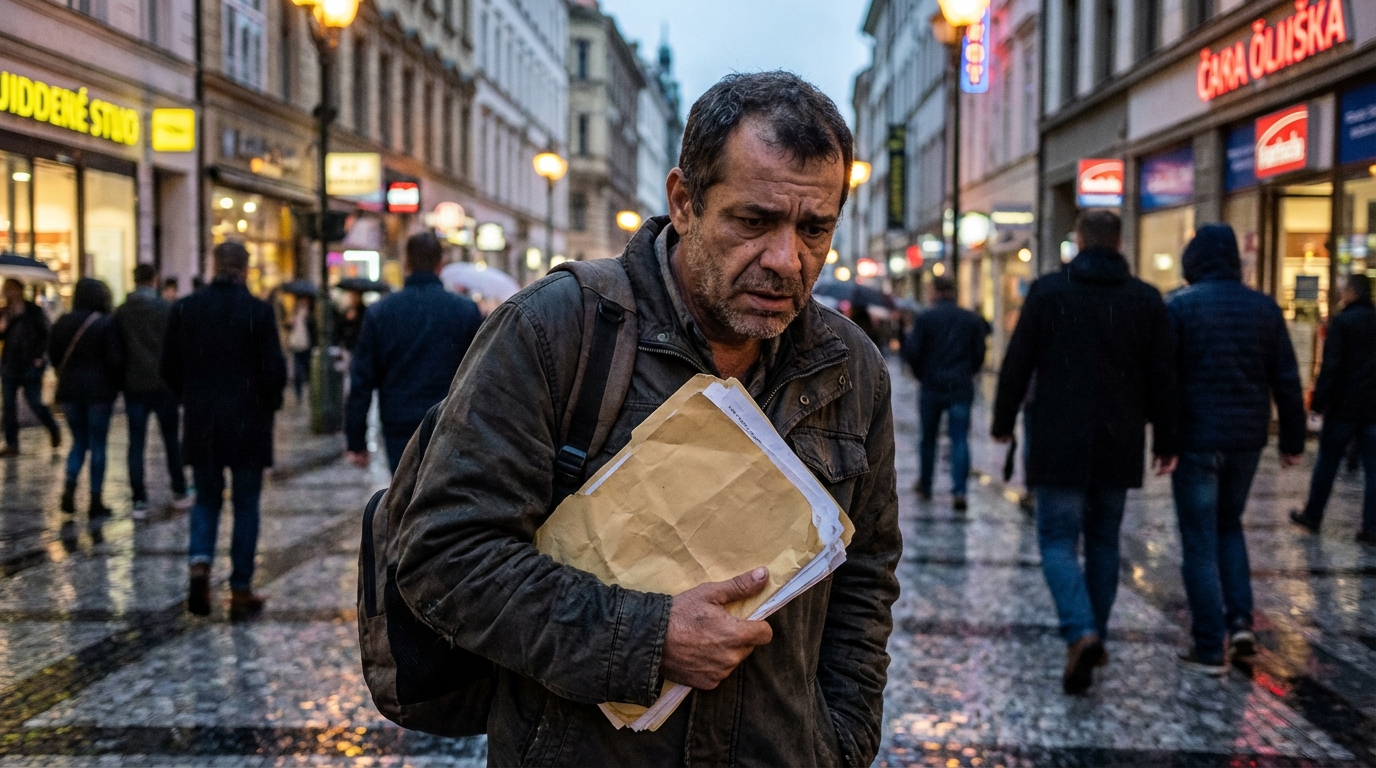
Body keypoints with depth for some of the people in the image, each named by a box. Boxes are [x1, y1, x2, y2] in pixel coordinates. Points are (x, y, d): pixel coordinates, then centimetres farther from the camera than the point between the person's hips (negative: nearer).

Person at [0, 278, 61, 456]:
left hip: (31, 364, -5)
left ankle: (53, 429, 22)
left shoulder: (34, 311, -3)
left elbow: (46, 335, -2)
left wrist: (40, 356, -8)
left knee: (34, 402, -6)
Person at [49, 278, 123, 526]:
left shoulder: (63, 322, 2)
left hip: (70, 389, 4)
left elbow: (53, 353, 6)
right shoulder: (105, 324, -13)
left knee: (79, 441, 19)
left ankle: (69, 487, 1)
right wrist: (117, 383, 0)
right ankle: (95, 500, 5)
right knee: (97, 444, 4)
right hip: (99, 390, -4)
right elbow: (114, 359, -15)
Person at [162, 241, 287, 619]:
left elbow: (170, 368, 3)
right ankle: (241, 591, 10)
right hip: (248, 422, -2)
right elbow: (275, 370, -11)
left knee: (206, 499, 17)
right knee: (245, 506, 7)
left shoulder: (184, 309, -1)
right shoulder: (258, 311, -11)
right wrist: (270, 403, 8)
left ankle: (200, 564, -6)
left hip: (201, 422, 3)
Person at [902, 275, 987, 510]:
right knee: (960, 439, -1)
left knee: (928, 438, 14)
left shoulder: (924, 319, -5)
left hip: (932, 387, -1)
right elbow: (980, 353, 3)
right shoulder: (973, 320, 2)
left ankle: (925, 487, 25)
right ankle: (959, 490, -13)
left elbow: (912, 352, -7)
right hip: (962, 388, 1)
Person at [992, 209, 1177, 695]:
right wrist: (1165, 442, 12)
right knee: (1103, 540, 16)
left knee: (1058, 540, 1)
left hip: (1060, 442, -3)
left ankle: (1081, 633, -19)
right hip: (1120, 445, 3)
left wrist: (1003, 423, 9)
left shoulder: (1047, 291, -4)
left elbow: (1017, 366, -3)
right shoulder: (1146, 299, 3)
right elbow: (1162, 378, 4)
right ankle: (1095, 640, 22)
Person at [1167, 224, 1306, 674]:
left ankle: (1211, 649, 3)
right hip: (1247, 438, 4)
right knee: (1229, 525, 23)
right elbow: (1286, 381, 5)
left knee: (1200, 542, 2)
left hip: (1196, 438, -4)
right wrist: (1293, 439, 11)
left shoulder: (1180, 306, -7)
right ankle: (1240, 621, 10)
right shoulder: (1264, 307, 4)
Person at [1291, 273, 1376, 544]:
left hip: (1344, 407, -4)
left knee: (1327, 463, 8)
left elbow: (1330, 367, -15)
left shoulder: (1342, 322, -11)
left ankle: (1312, 516, 18)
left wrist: (1318, 401, -10)